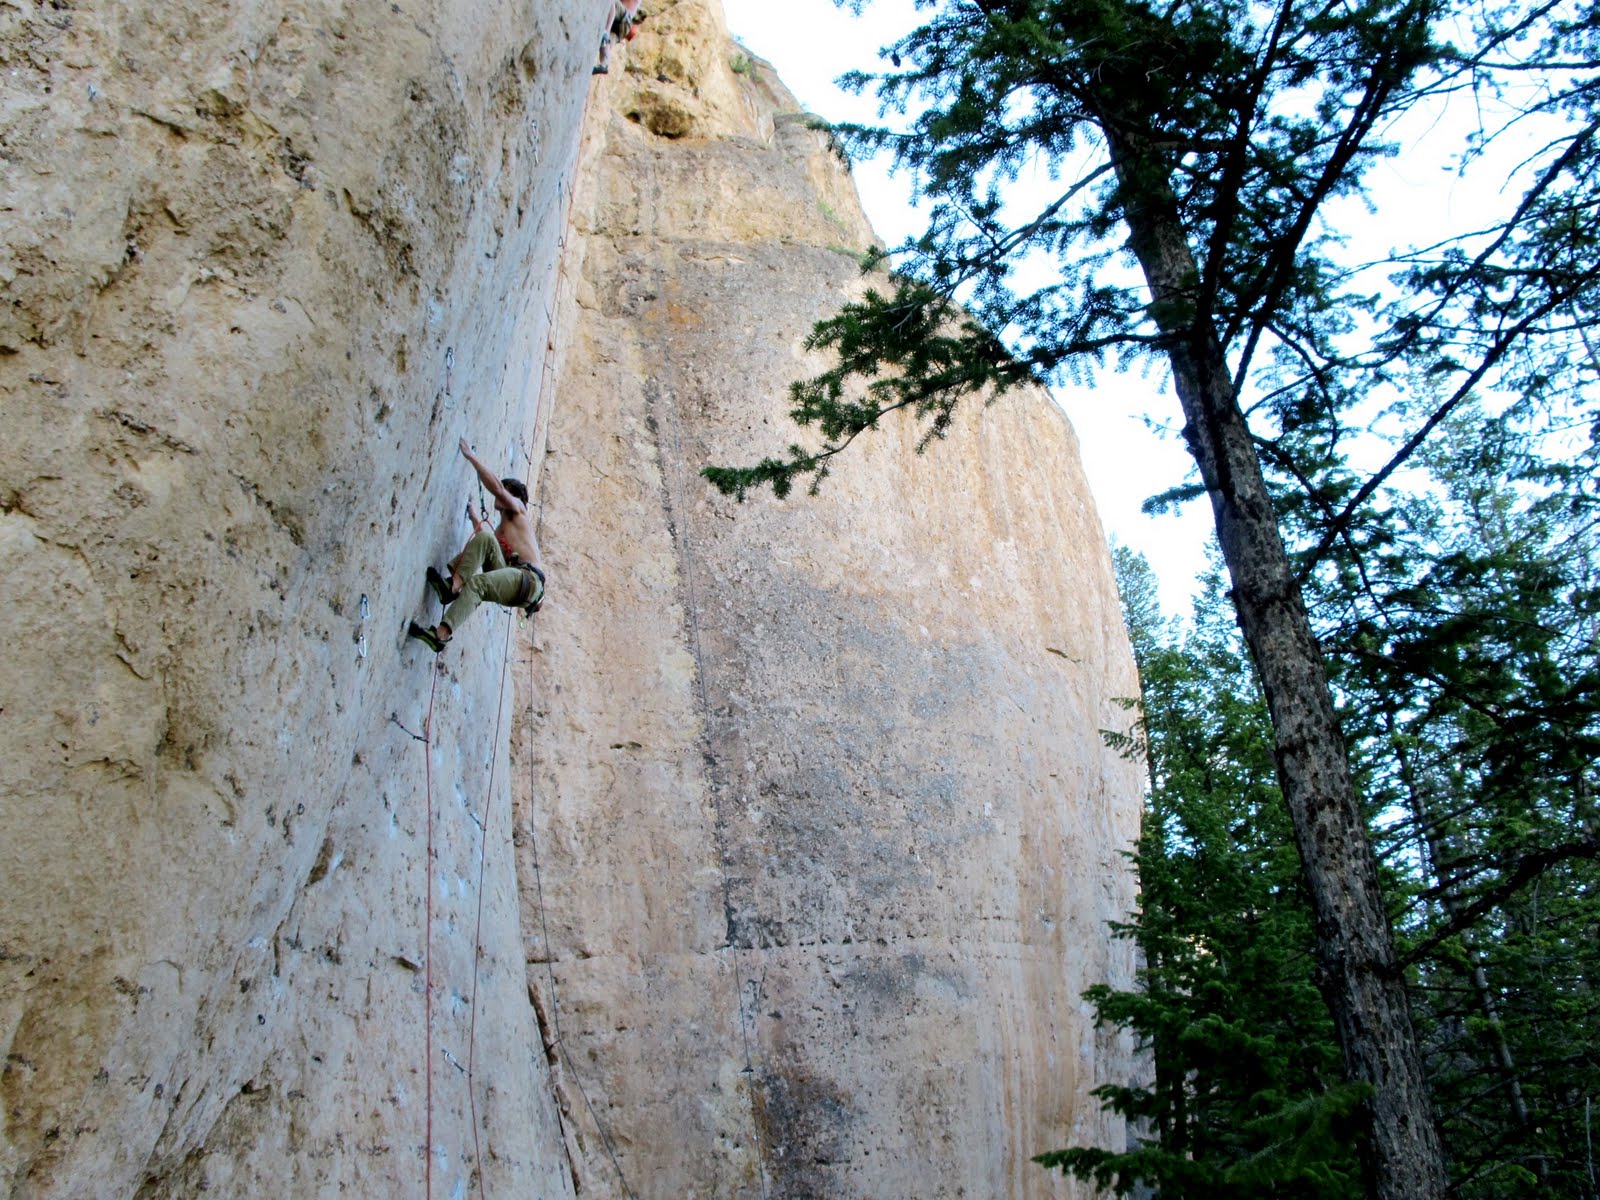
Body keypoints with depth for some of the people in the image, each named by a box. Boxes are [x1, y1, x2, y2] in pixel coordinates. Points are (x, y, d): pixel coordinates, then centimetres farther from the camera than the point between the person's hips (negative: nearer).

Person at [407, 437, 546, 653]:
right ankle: (453, 584, -25)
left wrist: (471, 457, -3)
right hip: (512, 581, 7)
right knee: (484, 537, -6)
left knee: (476, 583, -29)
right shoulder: (501, 529, 36)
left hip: (528, 579, -7)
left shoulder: (518, 510, 13)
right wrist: (474, 518, 34)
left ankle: (441, 635, -43)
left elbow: (497, 488, -4)